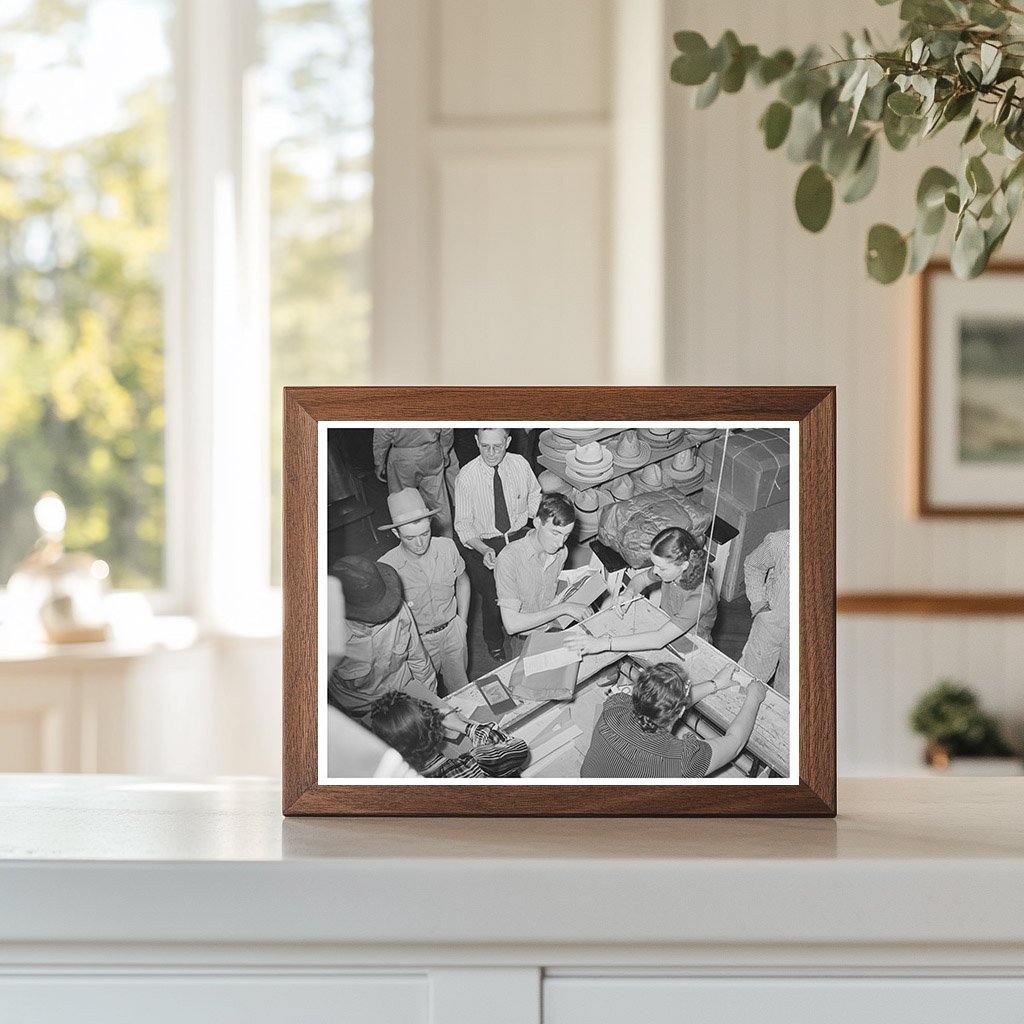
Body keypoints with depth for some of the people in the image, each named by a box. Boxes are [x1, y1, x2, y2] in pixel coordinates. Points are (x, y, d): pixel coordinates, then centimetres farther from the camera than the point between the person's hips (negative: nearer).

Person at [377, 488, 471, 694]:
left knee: (460, 688, 23)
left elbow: (462, 580, 6)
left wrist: (462, 621, 3)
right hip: (417, 641, -3)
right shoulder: (386, 567, -26)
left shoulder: (447, 548, -16)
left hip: (452, 630, 3)